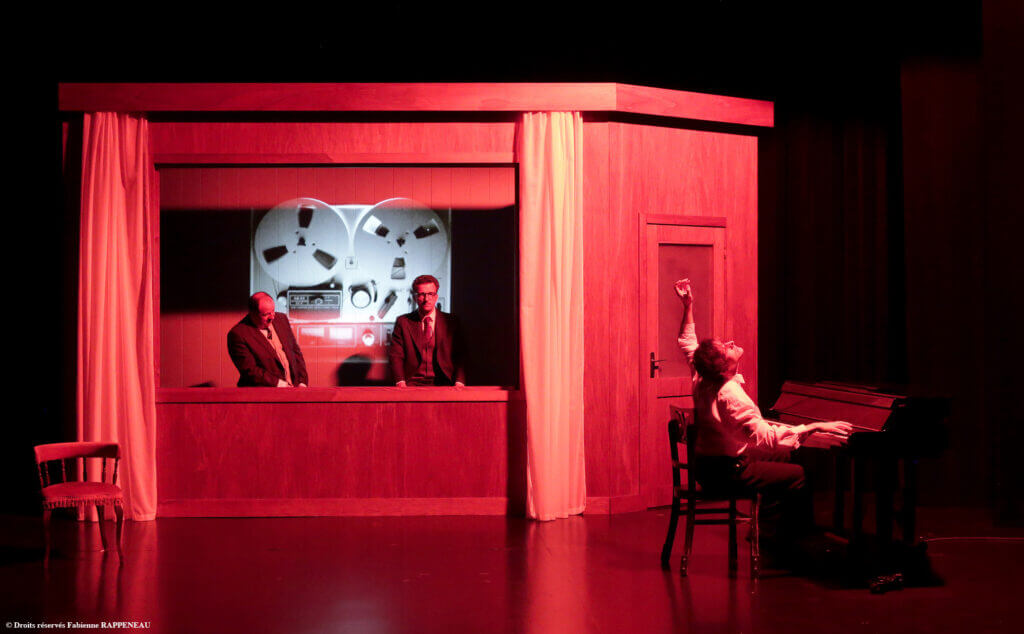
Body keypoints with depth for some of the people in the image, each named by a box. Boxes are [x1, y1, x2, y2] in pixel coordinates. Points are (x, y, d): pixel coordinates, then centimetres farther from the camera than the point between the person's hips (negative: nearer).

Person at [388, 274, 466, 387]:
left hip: (442, 384, 1)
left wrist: (459, 383, -12)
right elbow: (396, 355, 5)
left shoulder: (450, 322, 10)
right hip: (413, 383, -1)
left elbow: (460, 356, 6)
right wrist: (401, 382, -13)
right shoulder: (403, 322, 10)